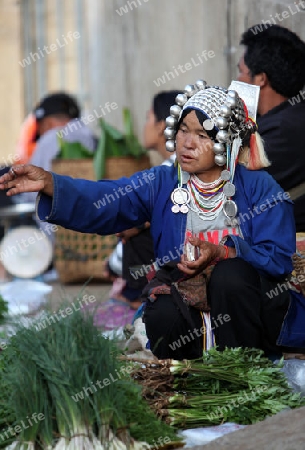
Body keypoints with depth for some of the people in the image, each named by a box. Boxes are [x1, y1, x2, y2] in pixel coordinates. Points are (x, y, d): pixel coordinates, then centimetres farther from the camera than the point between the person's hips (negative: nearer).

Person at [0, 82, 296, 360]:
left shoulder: (260, 188, -2)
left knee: (230, 273, -34)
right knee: (162, 315, -33)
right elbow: (101, 201, -11)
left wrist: (223, 253, -27)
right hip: (181, 294, 1)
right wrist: (50, 184, -29)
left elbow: (279, 259, -10)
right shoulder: (161, 184, 4)